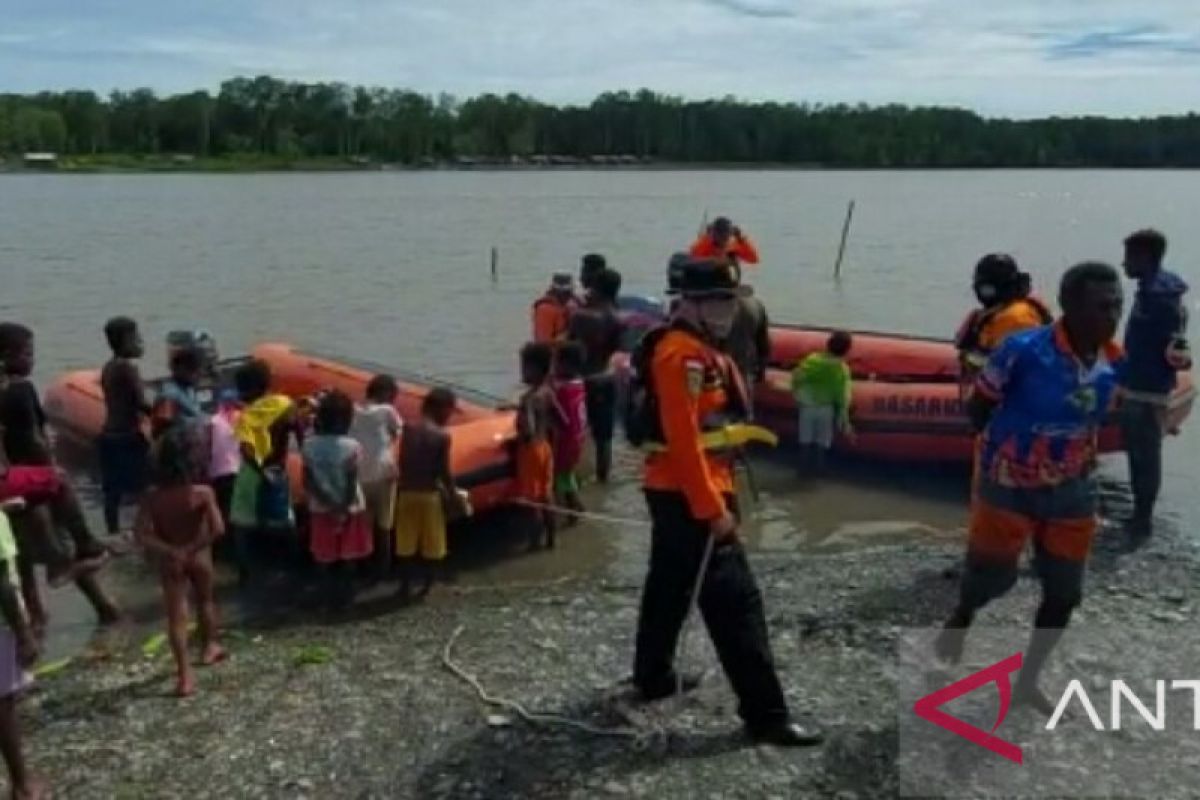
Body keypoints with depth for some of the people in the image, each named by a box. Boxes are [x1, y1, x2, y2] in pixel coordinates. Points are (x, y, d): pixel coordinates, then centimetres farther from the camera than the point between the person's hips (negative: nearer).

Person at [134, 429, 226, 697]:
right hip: (199, 557, 0)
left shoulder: (153, 497, -16)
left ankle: (185, 674, 3)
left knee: (176, 615, 5)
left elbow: (142, 534, -21)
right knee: (205, 600, 26)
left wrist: (169, 550, -16)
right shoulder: (203, 493, -20)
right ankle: (209, 646, 46)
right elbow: (217, 529, -27)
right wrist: (193, 547, -18)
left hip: (170, 561, 0)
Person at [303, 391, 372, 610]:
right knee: (347, 557, 12)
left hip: (321, 509, 3)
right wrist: (344, 508, -11)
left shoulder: (310, 445, -7)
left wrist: (328, 503, -10)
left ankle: (334, 595, 22)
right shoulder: (352, 446, -18)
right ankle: (344, 595, 19)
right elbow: (351, 483, -19)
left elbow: (308, 482, -10)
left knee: (329, 558, 14)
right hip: (349, 509, -3)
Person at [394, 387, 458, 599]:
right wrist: (452, 493, 4)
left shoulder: (409, 430, 0)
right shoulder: (442, 436, -11)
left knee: (406, 543, 13)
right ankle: (426, 585, 15)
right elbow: (444, 471, -11)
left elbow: (402, 464, 3)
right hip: (430, 494, -3)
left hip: (407, 492, 3)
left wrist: (404, 486, 14)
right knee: (430, 544, 10)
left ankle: (405, 586, 17)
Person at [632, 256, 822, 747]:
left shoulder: (703, 352, 15)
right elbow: (683, 440, -25)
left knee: (670, 586, 22)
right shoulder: (682, 354, -19)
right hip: (688, 496, -11)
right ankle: (766, 714, -1)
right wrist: (712, 508, -24)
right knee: (736, 601, -7)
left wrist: (716, 495, 16)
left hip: (673, 492, 11)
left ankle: (653, 676, 38)